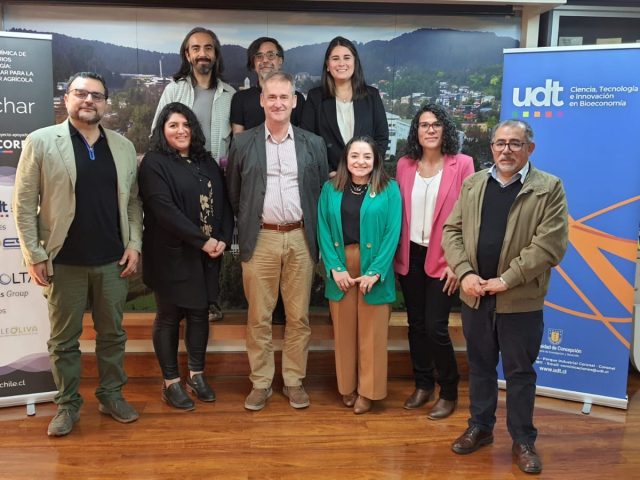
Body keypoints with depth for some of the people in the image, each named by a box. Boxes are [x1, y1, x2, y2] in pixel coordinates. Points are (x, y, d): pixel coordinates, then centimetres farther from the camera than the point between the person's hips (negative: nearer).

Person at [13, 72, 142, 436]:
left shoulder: (124, 146, 7)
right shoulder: (41, 142, -3)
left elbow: (133, 201, 9)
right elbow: (24, 202, -4)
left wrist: (134, 244, 0)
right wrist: (34, 254, -9)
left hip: (113, 260, 3)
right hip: (64, 261, -2)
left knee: (113, 333, 13)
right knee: (64, 338, 9)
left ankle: (112, 395, 29)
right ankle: (67, 404, 24)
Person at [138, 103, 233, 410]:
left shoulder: (206, 162, 12)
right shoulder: (153, 163, -7)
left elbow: (223, 203, 10)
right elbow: (164, 209, -18)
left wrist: (223, 239, -6)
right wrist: (202, 240, -18)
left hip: (207, 255, 6)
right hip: (171, 255, -5)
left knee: (199, 313, 12)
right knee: (169, 317, 5)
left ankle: (196, 375, 26)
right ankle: (171, 382, 17)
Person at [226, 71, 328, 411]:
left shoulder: (313, 144, 6)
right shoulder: (243, 143, 4)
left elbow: (323, 192, 9)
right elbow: (233, 194, 10)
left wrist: (317, 235, 5)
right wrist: (246, 227, 6)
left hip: (301, 239, 1)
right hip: (260, 239, -1)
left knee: (299, 317, 7)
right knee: (258, 317, 5)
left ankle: (294, 381, 21)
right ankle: (261, 383, 19)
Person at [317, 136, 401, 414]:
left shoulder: (389, 189, -2)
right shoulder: (331, 189, 4)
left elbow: (392, 233, -7)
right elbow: (323, 230, 0)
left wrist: (375, 272, -13)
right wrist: (335, 268, -10)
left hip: (374, 269, -2)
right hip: (340, 269, 2)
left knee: (371, 333, 6)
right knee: (343, 331, 10)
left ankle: (368, 391, 20)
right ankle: (347, 387, 26)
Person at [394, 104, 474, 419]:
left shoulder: (461, 164, -8)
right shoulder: (405, 165, 3)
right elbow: (398, 212, 7)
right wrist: (396, 254, 2)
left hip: (442, 258, -4)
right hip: (410, 256, 4)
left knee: (435, 327, -4)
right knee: (416, 324, 13)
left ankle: (449, 393, 17)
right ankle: (423, 385, 30)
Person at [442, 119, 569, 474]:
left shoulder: (549, 188, -5)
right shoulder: (472, 184, 8)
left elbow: (550, 243, -13)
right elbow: (451, 231, 5)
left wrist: (507, 279, -16)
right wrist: (464, 273, -10)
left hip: (521, 300, -3)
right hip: (474, 296, 4)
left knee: (520, 372, 9)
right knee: (479, 366, 16)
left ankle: (523, 441, 25)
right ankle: (480, 427, 33)